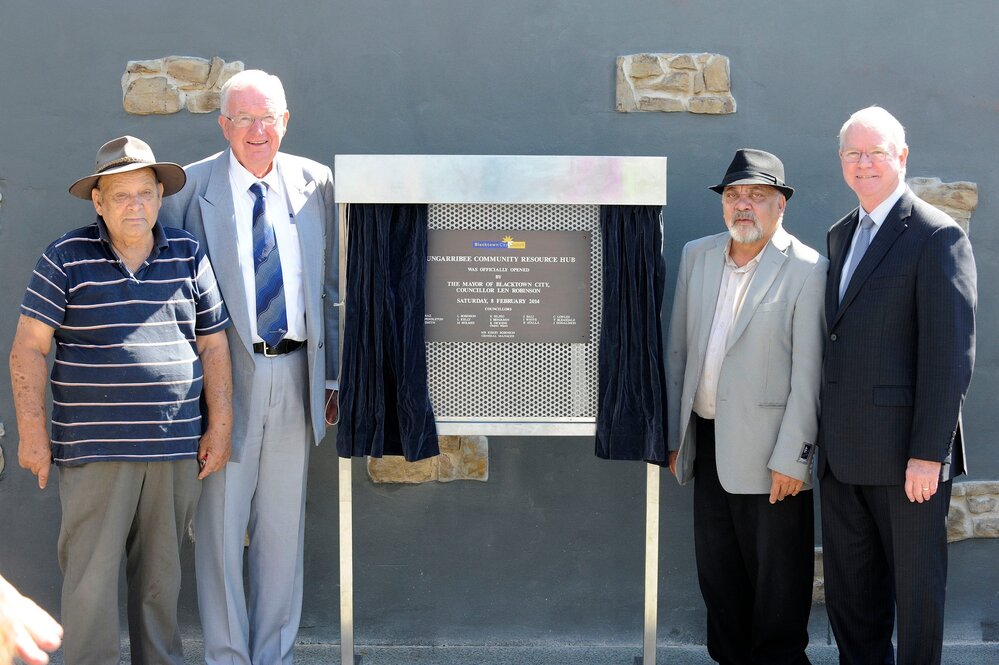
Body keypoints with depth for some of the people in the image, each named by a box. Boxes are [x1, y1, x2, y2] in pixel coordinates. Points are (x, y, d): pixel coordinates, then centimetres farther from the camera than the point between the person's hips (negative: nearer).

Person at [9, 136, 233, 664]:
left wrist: (219, 426, 6)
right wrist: (32, 433, -7)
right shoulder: (66, 259, -1)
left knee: (161, 571, 12)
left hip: (176, 447, 3)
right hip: (94, 449, -3)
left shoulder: (188, 256, 8)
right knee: (91, 574, -1)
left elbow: (213, 345, 11)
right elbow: (28, 349, -2)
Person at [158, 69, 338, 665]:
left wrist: (339, 375, 10)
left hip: (296, 374, 3)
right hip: (227, 375, -3)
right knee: (220, 525, 3)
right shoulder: (193, 187, -2)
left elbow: (332, 287, 11)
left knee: (284, 527, 11)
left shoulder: (316, 183, 7)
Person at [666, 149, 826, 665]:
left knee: (777, 578, 6)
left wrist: (791, 458, -15)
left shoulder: (807, 270, -9)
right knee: (716, 571, 15)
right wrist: (673, 435, 10)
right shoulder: (696, 255, 8)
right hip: (708, 441, 6)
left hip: (766, 449, -5)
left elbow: (808, 374, -12)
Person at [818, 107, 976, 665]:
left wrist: (928, 452, -19)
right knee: (849, 588, 16)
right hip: (844, 452, 7)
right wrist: (827, 431, 12)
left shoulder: (938, 236, -10)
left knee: (917, 586, 7)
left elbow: (952, 353, -15)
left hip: (906, 454, -7)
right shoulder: (842, 235, 15)